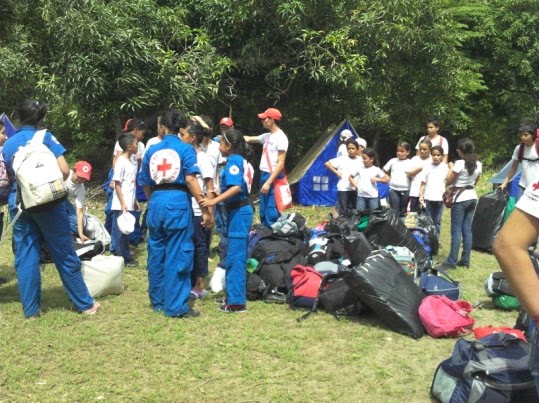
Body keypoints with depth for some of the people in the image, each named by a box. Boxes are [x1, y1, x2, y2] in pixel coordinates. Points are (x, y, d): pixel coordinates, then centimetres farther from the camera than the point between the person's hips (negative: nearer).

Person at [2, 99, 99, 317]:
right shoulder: (45, 137, -6)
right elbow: (64, 171, -10)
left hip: (19, 204, 3)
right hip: (48, 202, -3)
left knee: (24, 257, 9)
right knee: (64, 254, 4)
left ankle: (30, 308, 12)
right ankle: (85, 303, 13)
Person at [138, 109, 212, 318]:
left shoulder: (151, 150, 11)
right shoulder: (185, 148, -1)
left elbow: (145, 184, 13)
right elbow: (190, 179, -13)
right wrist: (205, 208, -13)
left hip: (156, 202, 4)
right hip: (178, 201, -4)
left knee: (156, 253, 14)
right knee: (178, 255, -1)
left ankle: (157, 301, 24)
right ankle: (176, 306, 0)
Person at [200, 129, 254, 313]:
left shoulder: (233, 161, -13)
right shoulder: (240, 160, 14)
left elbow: (236, 187, -27)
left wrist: (214, 200, -32)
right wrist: (217, 196, 23)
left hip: (238, 212, -10)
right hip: (241, 210, 10)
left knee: (234, 257, -7)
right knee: (237, 256, 15)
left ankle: (236, 301, -5)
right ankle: (236, 295, 24)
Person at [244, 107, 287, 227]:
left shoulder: (281, 137, -12)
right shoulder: (267, 136, 14)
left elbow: (280, 164, -16)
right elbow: (249, 139, 29)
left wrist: (269, 182, -20)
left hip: (273, 178, -9)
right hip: (264, 175, 9)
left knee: (271, 214, -12)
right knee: (263, 212, 14)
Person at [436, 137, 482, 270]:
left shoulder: (459, 163, -15)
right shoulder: (478, 164, 5)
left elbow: (448, 182, -7)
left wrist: (451, 168, 5)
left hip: (460, 199, -6)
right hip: (472, 197, 7)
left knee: (456, 231, -5)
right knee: (467, 230, 9)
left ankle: (452, 261, -5)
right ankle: (465, 260, 11)